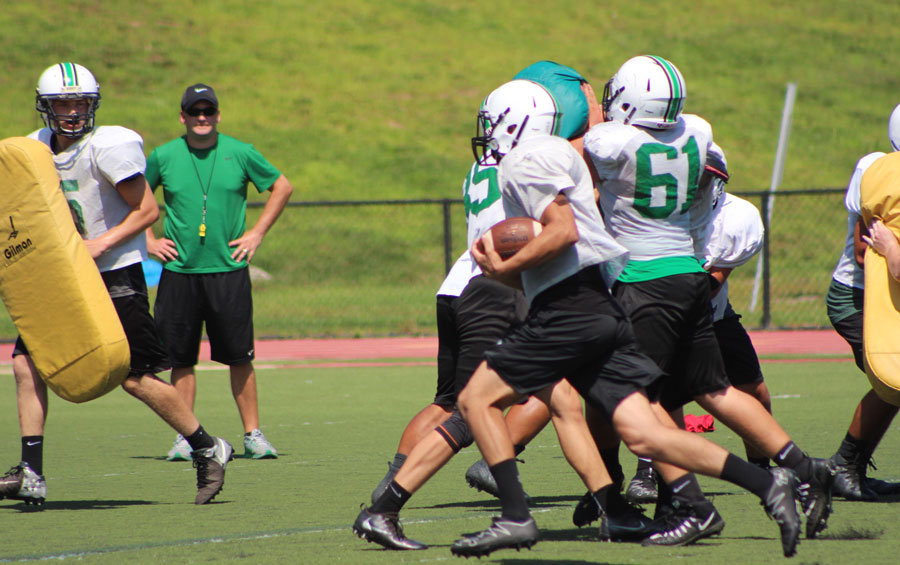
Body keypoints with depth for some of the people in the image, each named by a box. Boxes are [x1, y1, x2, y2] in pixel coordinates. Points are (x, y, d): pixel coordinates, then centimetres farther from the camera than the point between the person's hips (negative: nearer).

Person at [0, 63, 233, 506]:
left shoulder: (107, 149, -14)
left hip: (115, 274, -7)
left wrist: (102, 244, -21)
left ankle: (208, 450, 13)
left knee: (135, 378, -5)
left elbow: (147, 210, -12)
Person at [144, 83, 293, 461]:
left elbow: (282, 187, 13)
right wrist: (149, 240, 7)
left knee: (239, 357, -1)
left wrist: (257, 233, 6)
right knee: (181, 358, 2)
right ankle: (185, 437, 9)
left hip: (229, 270, -1)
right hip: (179, 271, 1)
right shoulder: (163, 157, 3)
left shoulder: (239, 154, 2)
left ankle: (252, 434, 7)